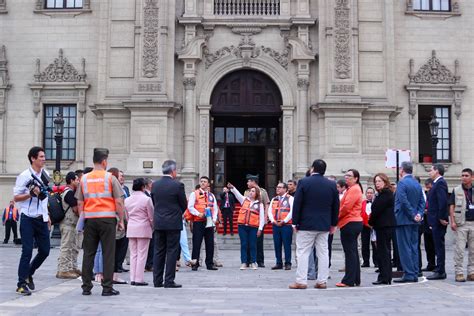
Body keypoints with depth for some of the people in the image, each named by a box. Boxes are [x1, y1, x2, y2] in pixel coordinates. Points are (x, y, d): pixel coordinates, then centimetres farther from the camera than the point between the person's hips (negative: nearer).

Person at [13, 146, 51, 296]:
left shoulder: (45, 174, 11)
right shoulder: (24, 176, -8)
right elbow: (16, 198, -7)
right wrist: (31, 194, -22)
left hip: (42, 219, 6)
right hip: (28, 218, -6)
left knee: (44, 251, 6)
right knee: (27, 251, -7)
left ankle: (29, 274, 28)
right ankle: (21, 284, 1)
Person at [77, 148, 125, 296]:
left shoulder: (84, 178, 7)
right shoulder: (110, 178, -3)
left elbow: (80, 203, 8)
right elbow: (119, 202, -4)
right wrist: (121, 220, 3)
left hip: (90, 219, 4)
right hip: (107, 218, -4)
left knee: (88, 253, 9)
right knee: (108, 253, 1)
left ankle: (86, 287, 12)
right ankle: (107, 288, 1)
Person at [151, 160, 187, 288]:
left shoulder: (155, 185, 3)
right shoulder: (178, 185, -11)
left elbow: (154, 202, 10)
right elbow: (184, 205, -3)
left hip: (158, 223, 5)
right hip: (173, 223, -5)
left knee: (158, 252, 10)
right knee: (172, 252, 1)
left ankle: (157, 281, 13)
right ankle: (169, 281, 1)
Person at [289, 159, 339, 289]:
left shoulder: (303, 182, -8)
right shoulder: (332, 185, 3)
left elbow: (297, 204, -8)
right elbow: (336, 206, 8)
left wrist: (295, 222, -2)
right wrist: (333, 224, 16)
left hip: (306, 224, -3)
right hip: (324, 225, 4)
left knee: (303, 253, 2)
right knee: (323, 253, 8)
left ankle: (301, 281, 0)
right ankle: (322, 281, 10)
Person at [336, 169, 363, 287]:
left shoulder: (354, 190, -13)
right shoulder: (353, 189, 19)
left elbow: (346, 207, -18)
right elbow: (345, 206, 19)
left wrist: (336, 217, -5)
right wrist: (338, 218, 7)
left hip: (349, 224, -10)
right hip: (354, 223, 10)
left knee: (350, 252, -8)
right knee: (353, 252, 13)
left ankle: (349, 280, -5)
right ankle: (356, 279, 18)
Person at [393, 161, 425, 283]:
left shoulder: (402, 183, -12)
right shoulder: (417, 184, 13)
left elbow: (404, 201, -20)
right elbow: (422, 202, 10)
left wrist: (413, 215, -13)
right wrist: (419, 214, -1)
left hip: (404, 219, -8)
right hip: (414, 222, 8)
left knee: (404, 247, -5)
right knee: (414, 247, 11)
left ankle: (408, 274, -6)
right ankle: (415, 274, 14)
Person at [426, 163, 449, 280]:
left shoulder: (440, 183, -14)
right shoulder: (438, 183, 17)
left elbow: (443, 201, -23)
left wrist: (441, 218, -21)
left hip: (438, 221, -10)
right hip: (437, 220, 10)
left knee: (439, 245, -6)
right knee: (438, 245, 14)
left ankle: (440, 272, -3)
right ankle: (440, 270, 20)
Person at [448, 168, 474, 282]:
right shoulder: (456, 190, 2)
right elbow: (451, 207, -1)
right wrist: (452, 222, -11)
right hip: (461, 224, -3)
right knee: (459, 249, -4)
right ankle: (459, 273, 1)